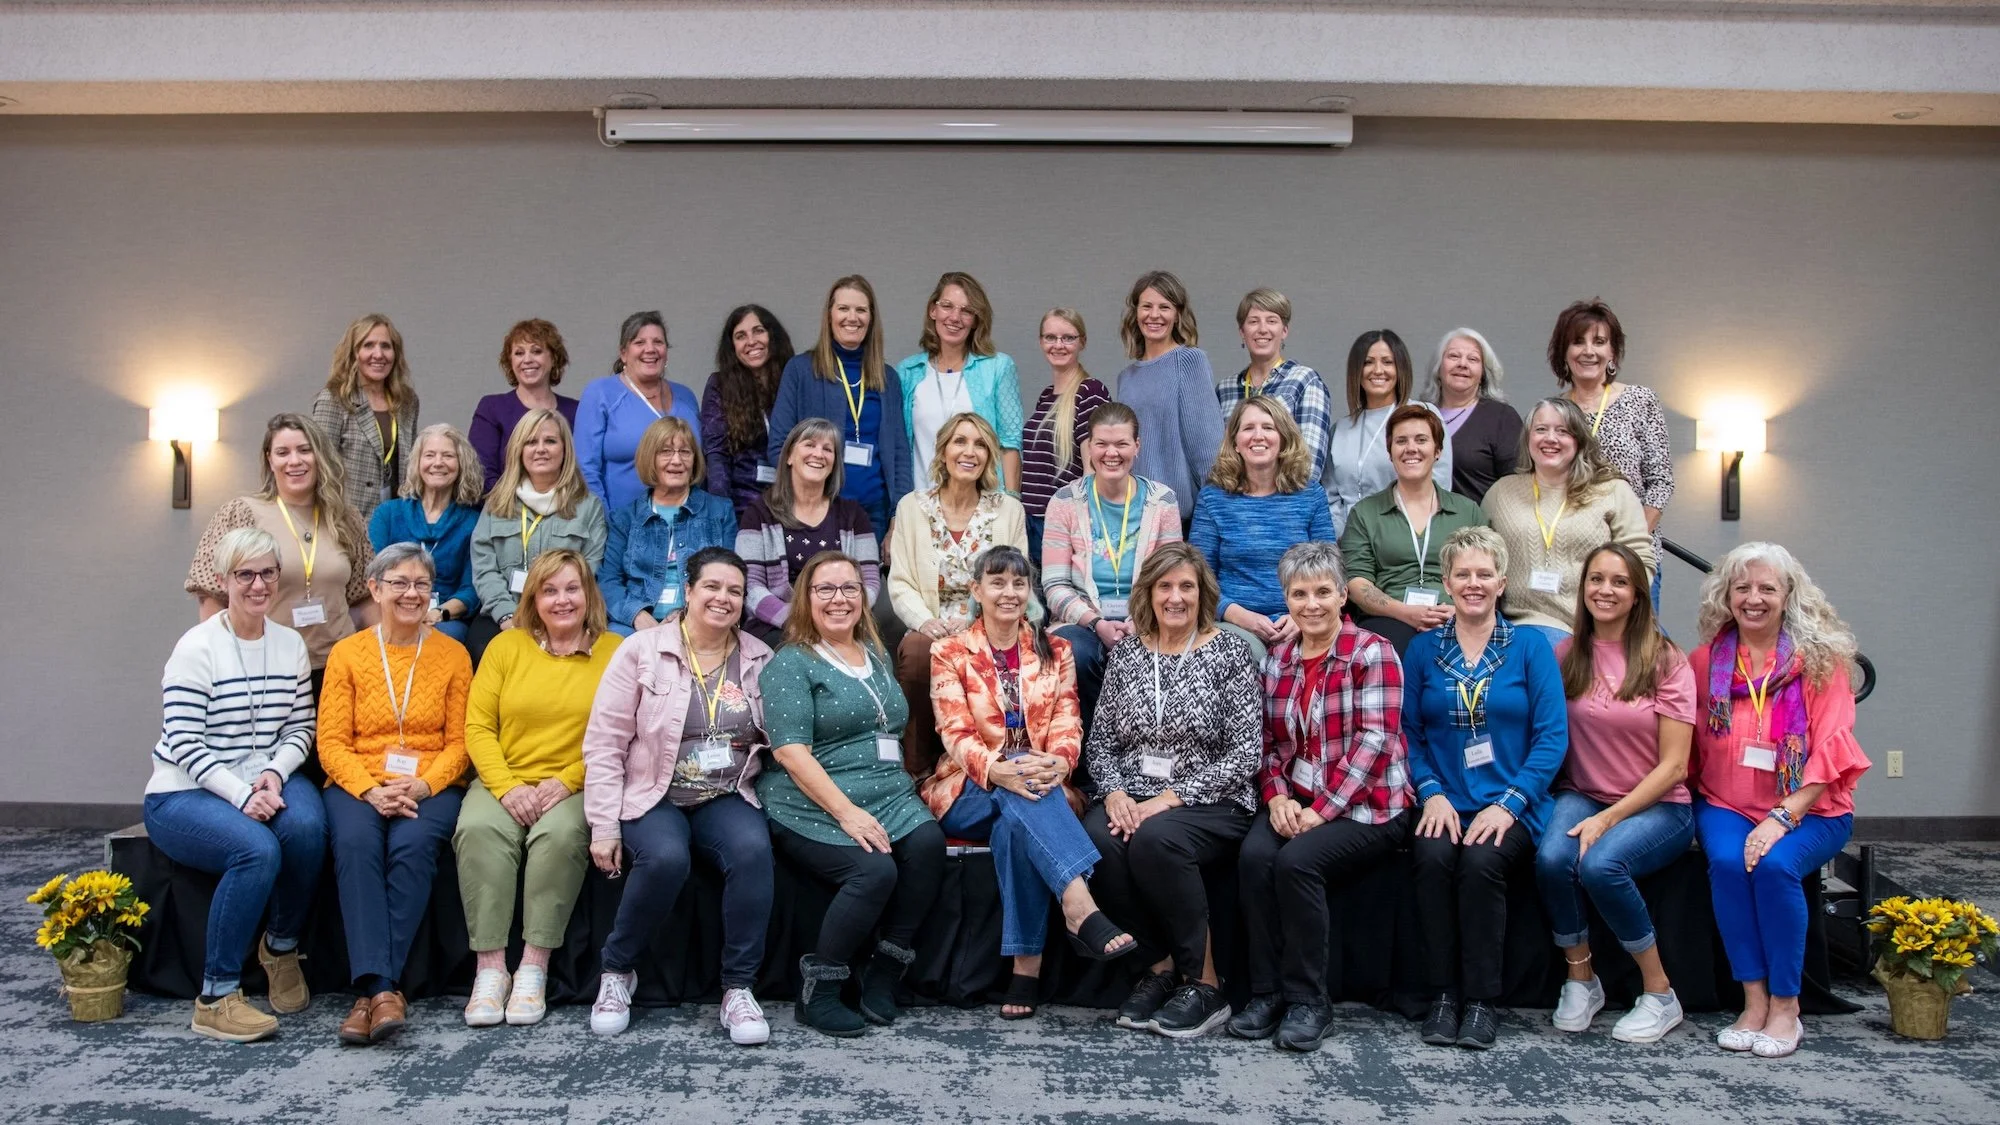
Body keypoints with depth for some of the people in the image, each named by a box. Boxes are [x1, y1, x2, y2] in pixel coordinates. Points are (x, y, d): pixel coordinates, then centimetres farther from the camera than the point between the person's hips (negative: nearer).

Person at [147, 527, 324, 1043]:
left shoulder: (291, 645, 8)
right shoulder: (196, 648, -9)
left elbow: (301, 729, 7)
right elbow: (185, 745, -13)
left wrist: (273, 774, -13)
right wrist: (243, 794, -22)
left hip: (267, 780, 4)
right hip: (184, 793, -4)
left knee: (307, 826, -30)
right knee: (258, 850, -33)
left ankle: (281, 946, -3)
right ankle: (215, 997, -17)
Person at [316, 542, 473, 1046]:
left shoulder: (452, 654, 8)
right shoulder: (347, 653, 9)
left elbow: (458, 741, 4)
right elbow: (331, 742, 2)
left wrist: (422, 785, -15)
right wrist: (371, 790, -15)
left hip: (430, 787, 0)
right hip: (358, 784, 0)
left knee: (413, 844, -32)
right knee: (356, 843, -32)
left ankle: (377, 987, -27)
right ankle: (379, 987, -35)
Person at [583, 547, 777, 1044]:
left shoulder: (760, 658, 8)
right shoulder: (641, 651, 0)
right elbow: (604, 743, -2)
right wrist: (603, 825, -8)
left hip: (726, 798, 2)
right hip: (652, 796, -2)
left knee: (753, 849, -30)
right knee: (666, 858, -33)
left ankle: (739, 988, -17)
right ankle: (616, 970, -6)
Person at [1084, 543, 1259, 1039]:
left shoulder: (1230, 651, -1)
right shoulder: (1126, 652, 11)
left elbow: (1245, 753, -8)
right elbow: (1100, 741, 11)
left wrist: (1170, 799, -17)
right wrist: (1114, 793, -11)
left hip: (1211, 803, -3)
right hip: (1132, 798, 3)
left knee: (1154, 837, -34)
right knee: (1097, 840, -29)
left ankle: (1204, 981, -15)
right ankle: (1163, 963, -8)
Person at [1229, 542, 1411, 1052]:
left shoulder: (1371, 652, -5)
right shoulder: (1278, 660, 13)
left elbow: (1375, 739, -14)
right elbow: (1269, 741, 13)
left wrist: (1322, 810, -19)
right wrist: (1277, 797, -7)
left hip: (1366, 805, -5)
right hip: (1297, 801, 5)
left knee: (1297, 861, -29)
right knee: (1254, 855, -24)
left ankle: (1307, 1000, -12)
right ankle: (1266, 992, -13)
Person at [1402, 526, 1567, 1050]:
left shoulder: (1530, 647, 4)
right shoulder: (1423, 649, 10)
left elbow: (1552, 736, -2)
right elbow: (1408, 733, 6)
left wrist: (1508, 803, -13)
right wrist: (1431, 792, -10)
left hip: (1510, 805, -1)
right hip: (1445, 803, 1)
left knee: (1481, 860, -30)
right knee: (1434, 856, -29)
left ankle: (1482, 1001, -14)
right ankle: (1442, 996, -14)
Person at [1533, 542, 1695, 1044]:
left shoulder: (1666, 660, -3)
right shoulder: (1565, 655, 5)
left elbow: (1672, 765, -7)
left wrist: (1608, 818, -16)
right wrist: (1587, 813, -9)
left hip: (1658, 806, -2)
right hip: (1582, 796, 2)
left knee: (1600, 864, -32)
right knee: (1552, 858, -29)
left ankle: (1660, 994, -10)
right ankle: (1580, 979, -5)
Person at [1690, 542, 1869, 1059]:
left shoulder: (1820, 658, -1)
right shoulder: (1705, 661, 6)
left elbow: (1829, 753, -8)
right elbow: (1692, 748, 10)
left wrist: (1782, 817, -20)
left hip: (1810, 809, -2)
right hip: (1726, 805, 2)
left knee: (1775, 864, -31)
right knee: (1727, 862, -29)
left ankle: (1785, 1007, -15)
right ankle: (1754, 1002, -17)